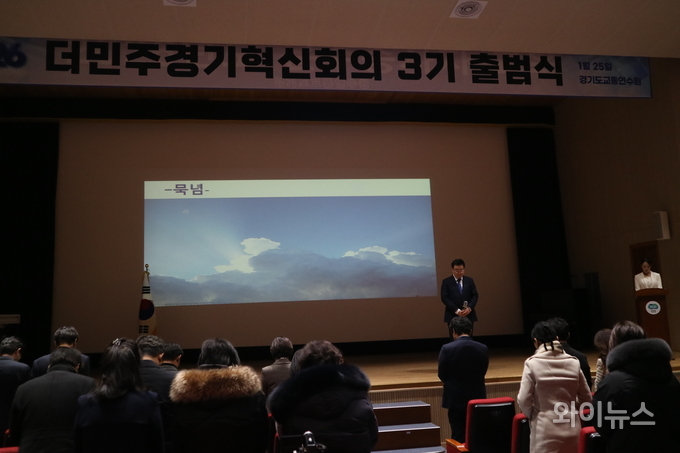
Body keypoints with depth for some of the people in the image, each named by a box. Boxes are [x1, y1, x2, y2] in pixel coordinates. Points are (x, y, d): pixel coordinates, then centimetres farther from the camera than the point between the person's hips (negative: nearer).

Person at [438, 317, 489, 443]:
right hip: (477, 398, 3)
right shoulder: (483, 348, -5)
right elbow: (482, 372, 5)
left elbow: (442, 375, -5)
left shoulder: (447, 349, -16)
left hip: (456, 399, -3)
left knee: (459, 437, 6)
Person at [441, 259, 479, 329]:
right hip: (452, 316, -2)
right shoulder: (446, 282, 0)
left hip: (468, 315, 3)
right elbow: (444, 298, -7)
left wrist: (469, 308, -11)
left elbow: (475, 295, 7)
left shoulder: (470, 281, 10)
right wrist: (457, 310, -15)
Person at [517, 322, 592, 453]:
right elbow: (586, 398, 8)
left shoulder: (532, 363, -10)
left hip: (545, 430, -4)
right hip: (571, 429, 4)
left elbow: (524, 400, -11)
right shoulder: (574, 363, 1)